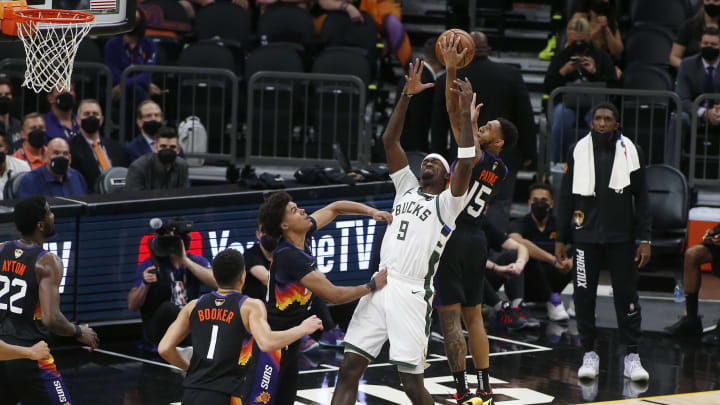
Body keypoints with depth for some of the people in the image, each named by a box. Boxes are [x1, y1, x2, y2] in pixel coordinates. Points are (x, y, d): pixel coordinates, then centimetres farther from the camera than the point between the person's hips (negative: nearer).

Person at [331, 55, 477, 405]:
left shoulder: (447, 204, 5)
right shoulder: (406, 188, 19)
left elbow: (465, 164, -12)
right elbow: (389, 140, 13)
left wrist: (465, 113, -13)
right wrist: (407, 95, 5)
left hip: (412, 294, -5)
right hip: (379, 287, 5)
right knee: (349, 369, -3)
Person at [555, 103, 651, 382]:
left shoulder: (630, 151, 4)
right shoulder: (578, 151, 5)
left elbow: (641, 198, 5)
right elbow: (566, 197, 9)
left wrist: (644, 239, -1)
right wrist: (560, 239, 6)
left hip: (621, 238, -1)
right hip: (586, 237, 1)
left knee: (626, 296, -2)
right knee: (584, 296, 1)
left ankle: (632, 357, 3)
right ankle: (589, 354, 12)